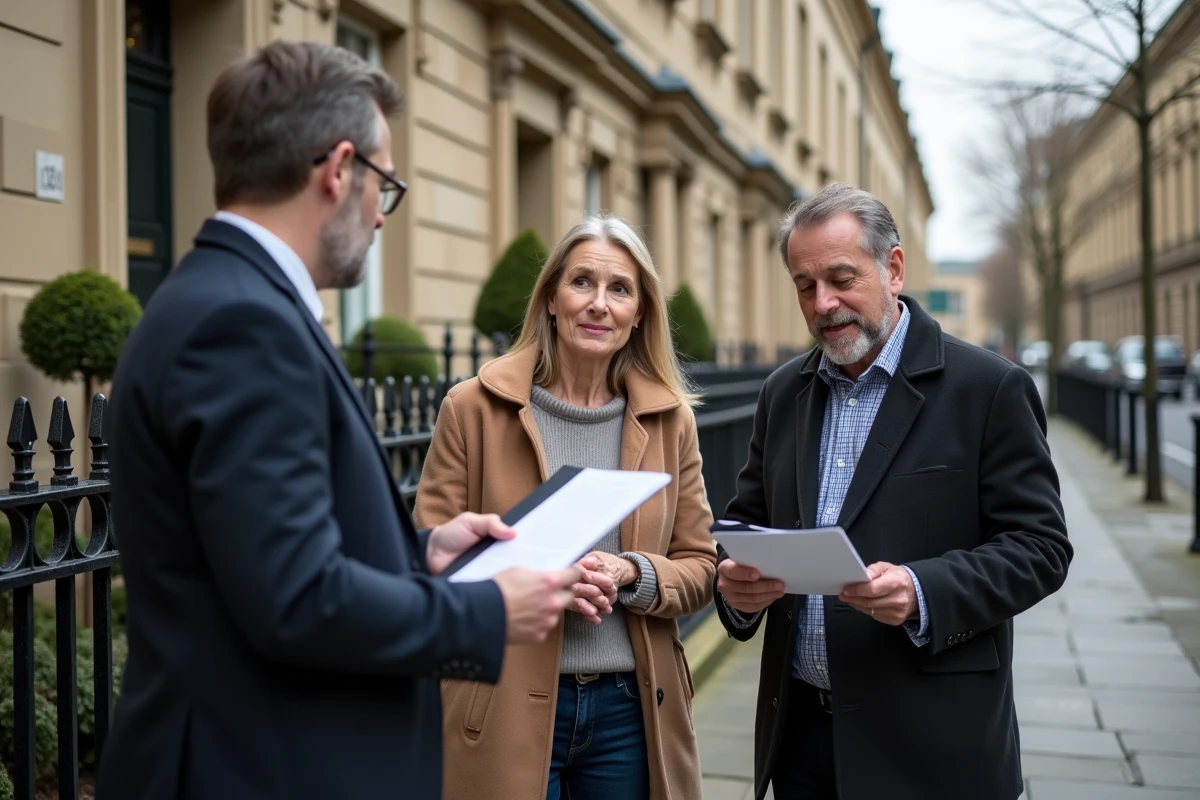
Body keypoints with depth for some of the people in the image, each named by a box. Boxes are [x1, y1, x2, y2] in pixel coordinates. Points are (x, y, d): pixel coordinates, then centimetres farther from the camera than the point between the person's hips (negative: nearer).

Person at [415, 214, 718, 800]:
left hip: (632, 708, 3)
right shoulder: (474, 408, -4)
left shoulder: (671, 419, 4)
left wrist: (632, 574, -13)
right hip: (506, 711, -2)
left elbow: (700, 569, 6)